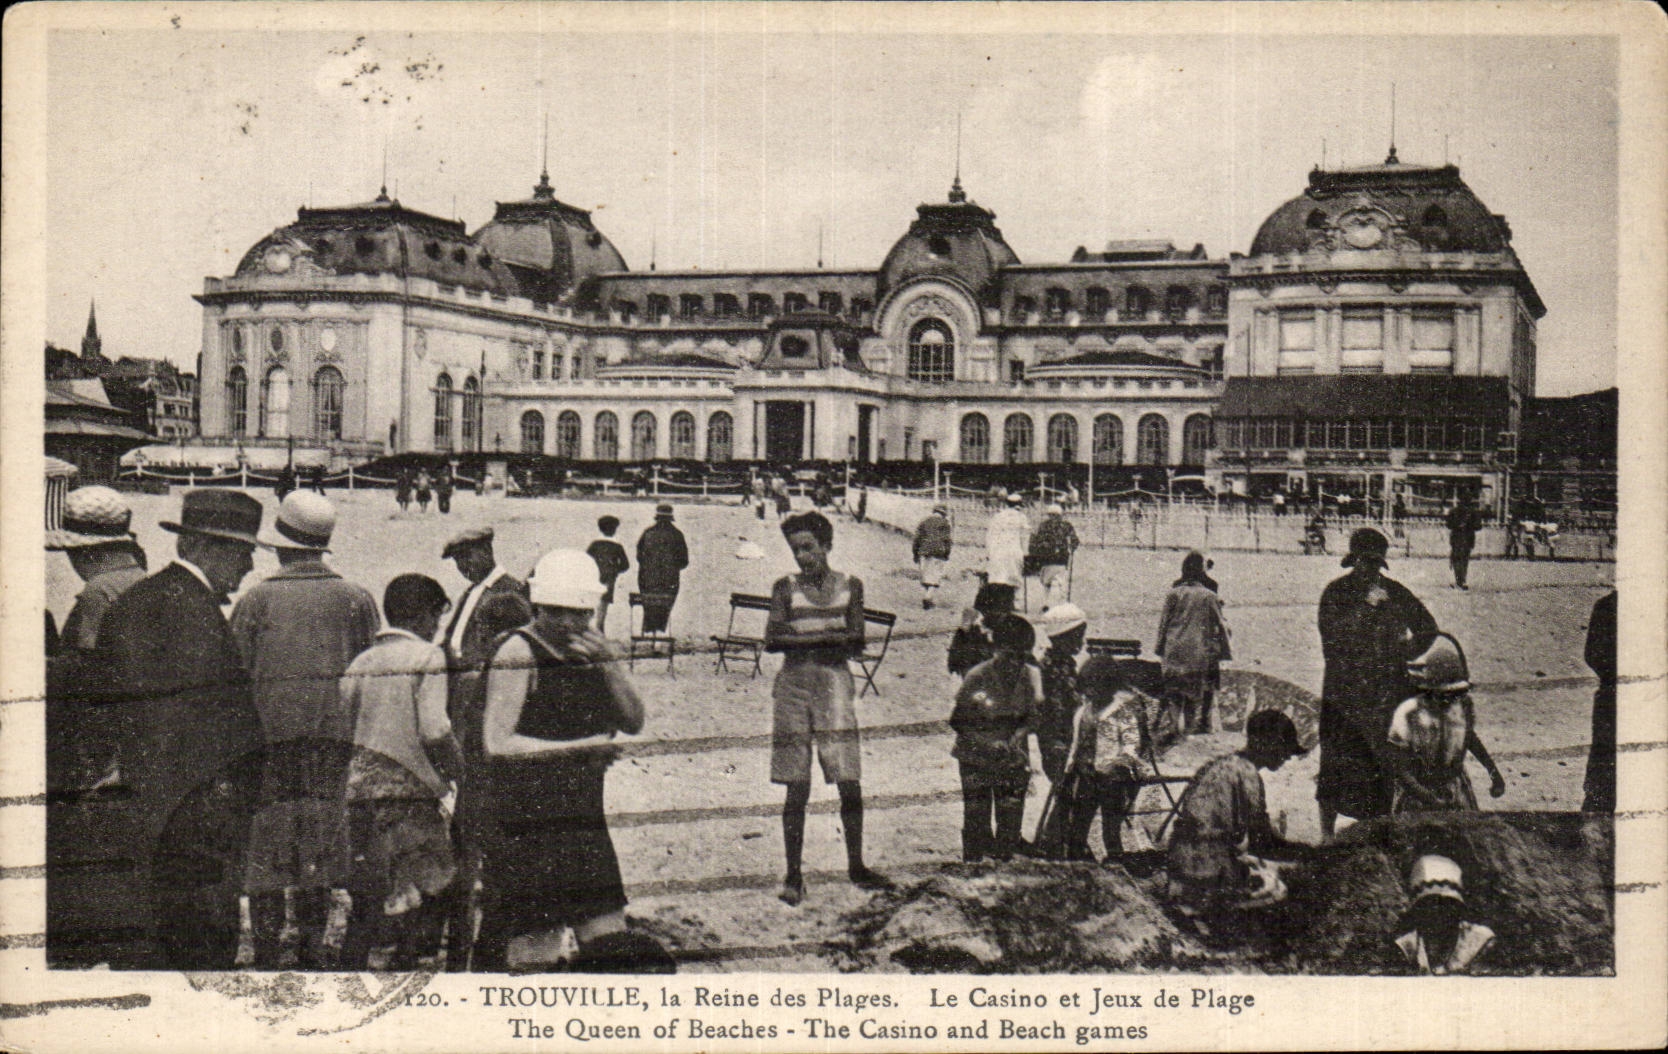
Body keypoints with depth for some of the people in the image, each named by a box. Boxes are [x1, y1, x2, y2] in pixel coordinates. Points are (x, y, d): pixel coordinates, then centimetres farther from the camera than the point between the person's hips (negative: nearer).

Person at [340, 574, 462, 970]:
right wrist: (460, 770, 1)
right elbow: (434, 731, -14)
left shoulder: (360, 662, 15)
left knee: (366, 899, 14)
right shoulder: (426, 656, -4)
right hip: (410, 791, -7)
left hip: (360, 790, 7)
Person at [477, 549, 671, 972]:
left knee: (612, 947, 7)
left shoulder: (593, 649, 11)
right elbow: (497, 742, -16)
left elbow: (634, 722, 8)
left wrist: (607, 667, -7)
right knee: (530, 943, -4)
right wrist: (578, 749, -17)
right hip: (526, 820, -7)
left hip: (584, 814, 7)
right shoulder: (517, 655, -10)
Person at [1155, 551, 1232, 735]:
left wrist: (1160, 647, 10)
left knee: (1173, 688, 6)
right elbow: (1220, 625, 3)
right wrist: (1225, 651, 10)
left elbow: (1164, 621, 2)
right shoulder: (1210, 596, -1)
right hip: (1199, 651, 0)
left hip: (1175, 650, 0)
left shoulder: (1174, 593, 0)